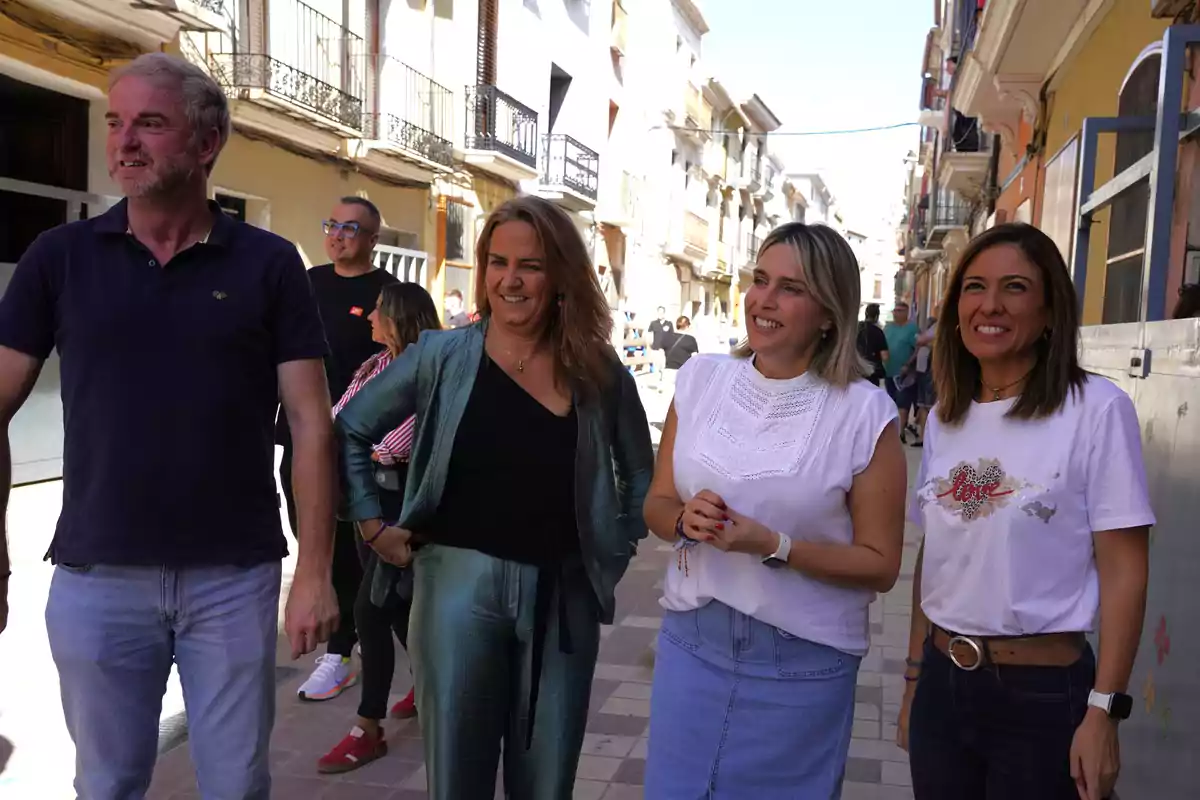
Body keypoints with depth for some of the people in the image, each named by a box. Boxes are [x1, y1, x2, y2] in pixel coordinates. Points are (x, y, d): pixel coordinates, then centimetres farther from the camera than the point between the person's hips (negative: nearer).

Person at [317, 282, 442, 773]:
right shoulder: (375, 365, 9)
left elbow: (397, 446, -22)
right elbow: (338, 420, 2)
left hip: (403, 499, -8)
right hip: (369, 493, 8)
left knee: (371, 609, -8)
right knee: (394, 602, 18)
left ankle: (368, 729, 2)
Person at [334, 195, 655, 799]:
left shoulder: (598, 371, 1)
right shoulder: (442, 356, -4)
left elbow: (641, 471, 14)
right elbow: (349, 429, 5)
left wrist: (616, 549, 6)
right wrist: (373, 524, 1)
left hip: (563, 595, 2)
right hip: (459, 585, -1)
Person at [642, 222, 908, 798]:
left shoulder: (864, 413, -12)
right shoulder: (700, 379, -2)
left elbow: (880, 565, -8)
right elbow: (657, 503, 7)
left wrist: (773, 546, -21)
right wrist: (685, 519, -15)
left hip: (803, 664, -3)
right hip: (690, 640, 3)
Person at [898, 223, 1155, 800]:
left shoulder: (1097, 409, -11)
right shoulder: (944, 418, 6)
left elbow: (1124, 572, -11)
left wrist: (1103, 711, -13)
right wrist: (915, 677, 13)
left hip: (1044, 692, -5)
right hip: (941, 682, 5)